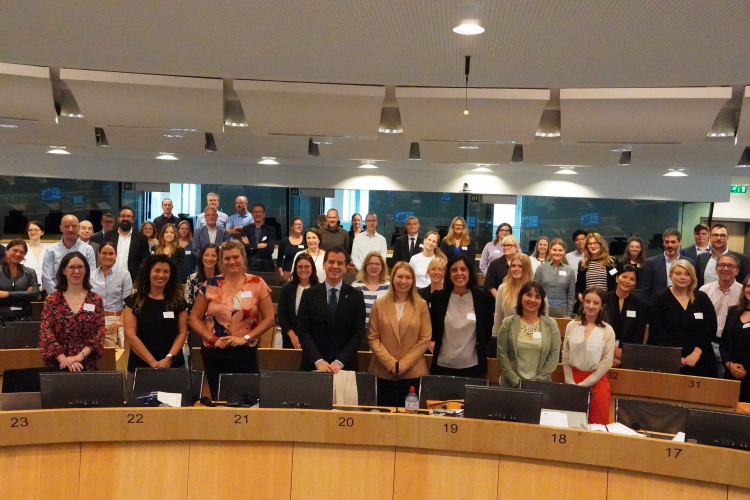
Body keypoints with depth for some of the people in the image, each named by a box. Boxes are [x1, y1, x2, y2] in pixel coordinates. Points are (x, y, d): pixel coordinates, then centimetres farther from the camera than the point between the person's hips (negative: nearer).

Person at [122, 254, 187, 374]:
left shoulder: (178, 301, 4)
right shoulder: (134, 301, -1)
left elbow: (182, 333, 3)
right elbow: (130, 335, -6)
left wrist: (169, 358, -13)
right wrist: (153, 362, -14)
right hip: (141, 366, -1)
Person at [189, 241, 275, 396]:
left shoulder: (257, 284, -1)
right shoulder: (210, 285, 1)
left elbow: (269, 318, -1)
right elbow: (195, 318, 5)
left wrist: (246, 338, -11)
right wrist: (212, 339, -8)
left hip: (245, 352, -1)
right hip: (214, 353, 1)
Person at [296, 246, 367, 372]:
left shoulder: (356, 296, 1)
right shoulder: (309, 294, 1)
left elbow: (358, 333, -3)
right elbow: (303, 330, -3)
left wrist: (340, 361, -14)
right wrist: (318, 360, -14)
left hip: (345, 366, 0)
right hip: (313, 365, 0)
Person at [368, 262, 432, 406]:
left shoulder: (421, 305, 3)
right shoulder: (379, 304, 4)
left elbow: (425, 339, 0)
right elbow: (373, 338, 1)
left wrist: (405, 363, -9)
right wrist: (391, 363, -10)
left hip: (413, 372, 0)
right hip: (383, 372, 1)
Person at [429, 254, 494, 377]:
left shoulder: (484, 297, -3)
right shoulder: (438, 297, -1)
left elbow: (487, 331, 7)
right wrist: (432, 342, 2)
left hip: (472, 366, -1)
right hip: (442, 365, 1)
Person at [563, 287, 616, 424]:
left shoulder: (607, 330, -4)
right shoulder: (572, 326, 1)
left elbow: (606, 363, -6)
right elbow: (565, 357, 4)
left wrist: (584, 384, -10)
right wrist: (571, 383, -6)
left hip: (596, 382, -2)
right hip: (573, 379, 2)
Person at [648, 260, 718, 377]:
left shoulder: (702, 298, 9)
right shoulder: (659, 298, 1)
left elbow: (710, 328, 1)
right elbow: (657, 331, -7)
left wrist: (696, 353, -12)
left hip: (700, 361, 3)